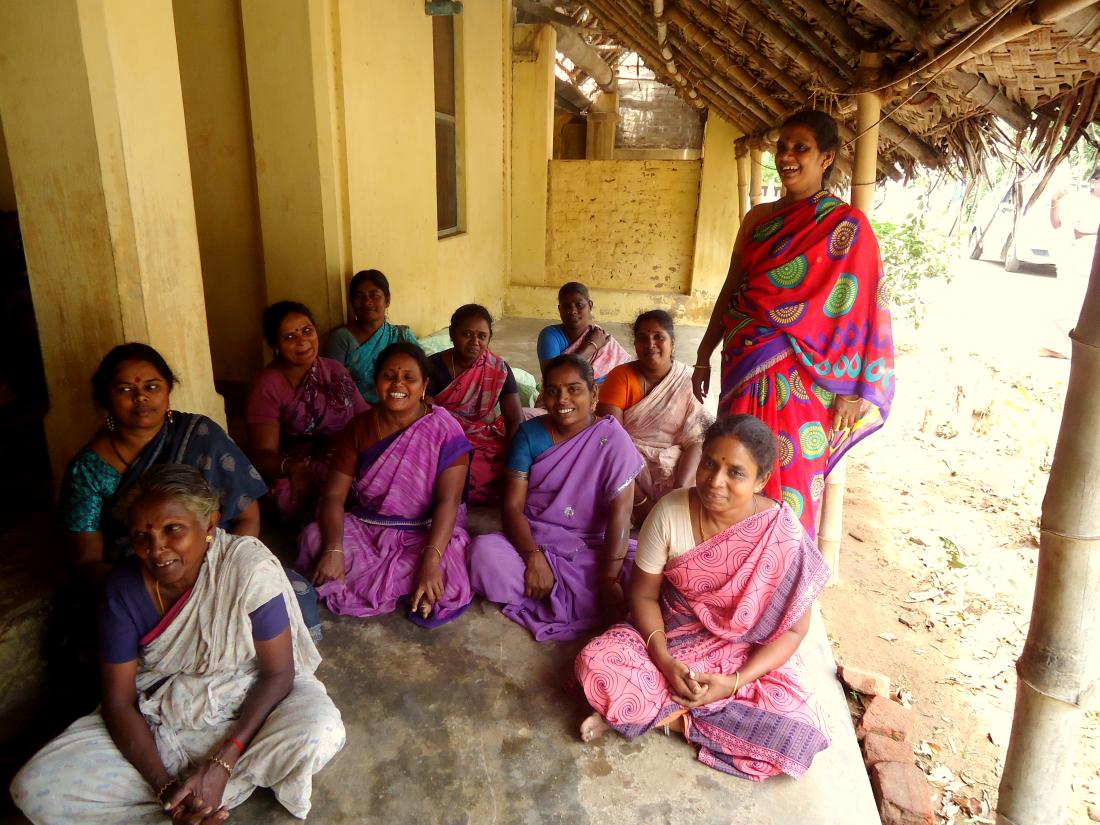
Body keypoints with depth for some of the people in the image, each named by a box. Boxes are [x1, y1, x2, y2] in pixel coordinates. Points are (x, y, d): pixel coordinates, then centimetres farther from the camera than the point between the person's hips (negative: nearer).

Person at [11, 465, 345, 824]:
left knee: (321, 731, -32)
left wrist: (223, 763, -25)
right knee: (34, 789, -17)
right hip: (157, 718, 3)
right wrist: (165, 786, -20)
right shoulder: (124, 586, -14)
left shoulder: (251, 568, -24)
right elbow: (118, 702, -9)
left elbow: (278, 673, -16)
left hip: (247, 707, -2)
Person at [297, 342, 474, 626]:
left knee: (442, 579, -33)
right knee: (314, 539, -24)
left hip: (426, 534, -2)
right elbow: (334, 494, -7)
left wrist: (431, 560, -34)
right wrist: (333, 549, -25)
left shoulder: (444, 431, -12)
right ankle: (402, 584, -9)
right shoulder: (359, 428, -1)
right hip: (366, 529, 3)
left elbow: (448, 501, -19)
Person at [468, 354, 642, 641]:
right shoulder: (530, 433, -3)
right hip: (535, 541, 2)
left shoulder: (612, 438, -8)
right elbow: (512, 504, -8)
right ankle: (584, 603, -18)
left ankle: (548, 602, -18)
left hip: (593, 547, -1)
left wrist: (609, 579, -25)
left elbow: (620, 512, -14)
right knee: (483, 553, -29)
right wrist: (533, 557, -25)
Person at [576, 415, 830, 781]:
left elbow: (792, 629, -11)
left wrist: (735, 682, -21)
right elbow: (643, 594, -7)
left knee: (801, 735, -24)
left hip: (747, 656, 1)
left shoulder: (783, 535, -20)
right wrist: (664, 661, -22)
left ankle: (651, 714, -10)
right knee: (595, 663, -26)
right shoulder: (670, 511, -17)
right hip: (672, 637, -1)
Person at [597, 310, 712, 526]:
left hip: (674, 467, 1)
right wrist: (639, 500, -22)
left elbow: (695, 442, -6)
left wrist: (679, 492, -24)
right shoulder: (621, 377, -4)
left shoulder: (689, 381, 0)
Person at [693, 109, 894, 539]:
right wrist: (704, 357, 13)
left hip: (799, 379, -5)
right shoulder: (758, 218, 11)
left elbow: (865, 312, -9)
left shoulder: (846, 225, -5)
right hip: (743, 367, 5)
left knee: (786, 491, 0)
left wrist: (854, 392, -13)